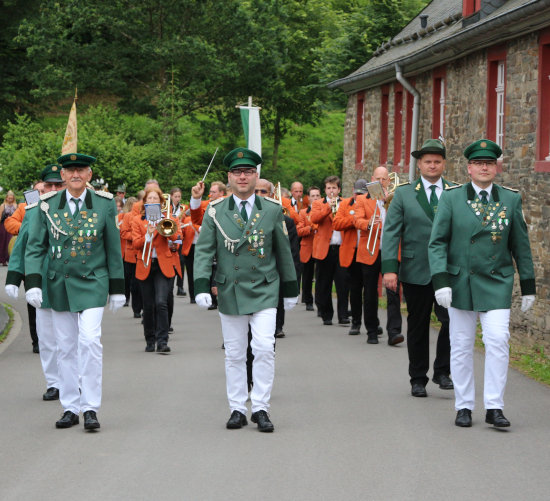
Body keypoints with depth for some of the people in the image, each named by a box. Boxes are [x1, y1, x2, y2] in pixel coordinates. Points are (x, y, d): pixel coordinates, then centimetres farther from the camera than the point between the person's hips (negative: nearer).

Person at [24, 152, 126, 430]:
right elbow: (35, 247, 3)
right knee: (66, 347, 7)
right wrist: (33, 283, -9)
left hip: (92, 283, -2)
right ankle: (70, 408, 15)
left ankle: (91, 407, -8)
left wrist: (117, 288, 6)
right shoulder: (47, 205, 2)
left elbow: (113, 249, 5)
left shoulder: (104, 204, 0)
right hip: (59, 285, 2)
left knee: (90, 340, -15)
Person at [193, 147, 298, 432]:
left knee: (264, 348, -12)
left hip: (264, 290, -1)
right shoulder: (215, 211, 2)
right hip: (229, 291, 1)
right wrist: (202, 286, -13)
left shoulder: (272, 210, 3)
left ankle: (260, 408, -3)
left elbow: (283, 251, 9)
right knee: (234, 354, 6)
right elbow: (204, 250, -1)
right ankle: (238, 409, 15)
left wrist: (290, 289, 12)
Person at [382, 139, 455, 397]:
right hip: (415, 272, 0)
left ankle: (442, 371, 4)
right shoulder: (403, 194, 5)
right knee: (417, 326, 7)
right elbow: (391, 232, 0)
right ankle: (418, 379, 19)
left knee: (452, 319, -14)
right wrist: (389, 268, -10)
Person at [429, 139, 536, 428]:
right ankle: (464, 407, 15)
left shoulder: (511, 199, 5)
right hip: (460, 282, 0)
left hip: (497, 283, 0)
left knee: (498, 341, -13)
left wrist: (528, 286, 8)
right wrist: (440, 281, -13)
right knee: (461, 346, 4)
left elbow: (521, 245, 9)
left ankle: (494, 407, -6)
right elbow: (437, 242, -2)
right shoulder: (451, 198, 1)